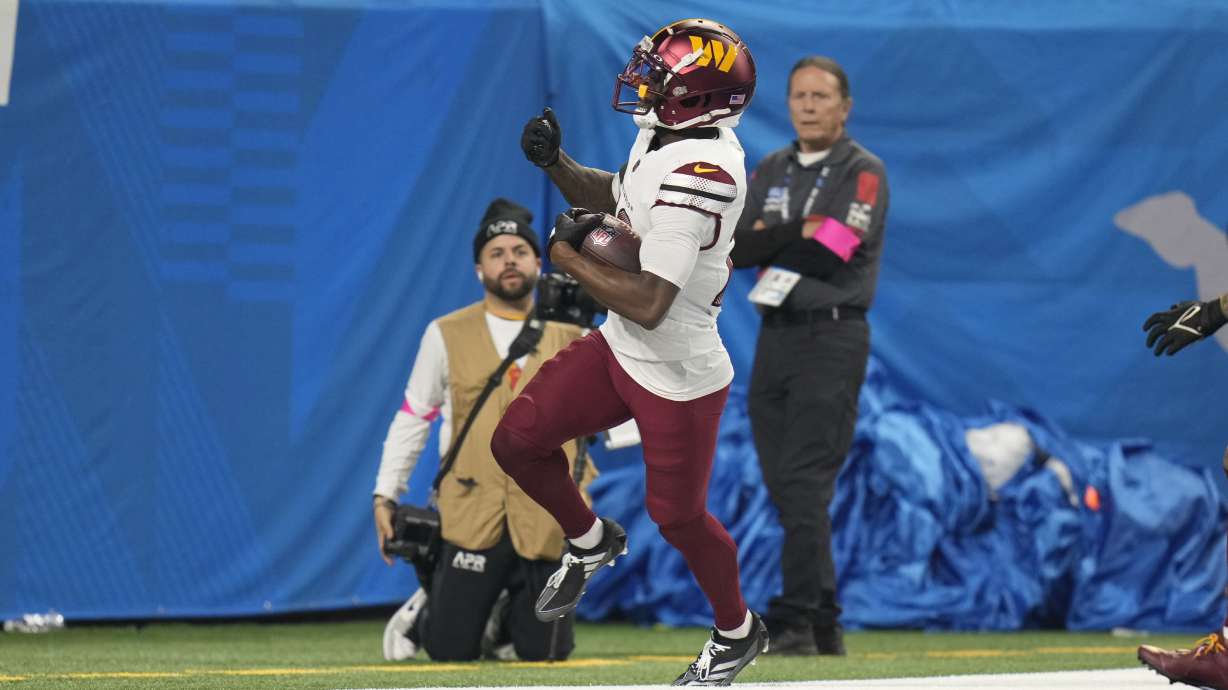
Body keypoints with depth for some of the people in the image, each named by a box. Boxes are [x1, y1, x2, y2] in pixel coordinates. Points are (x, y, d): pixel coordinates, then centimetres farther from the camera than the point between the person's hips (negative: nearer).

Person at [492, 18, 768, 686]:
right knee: (517, 441, 7)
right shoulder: (664, 137, -3)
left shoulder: (697, 174, -32)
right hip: (619, 350, 9)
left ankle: (738, 631, 32)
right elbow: (609, 197, 18)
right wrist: (555, 161, -2)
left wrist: (567, 254, -19)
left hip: (678, 380, -9)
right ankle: (590, 541, 33)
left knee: (677, 515, 7)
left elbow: (648, 301, -33)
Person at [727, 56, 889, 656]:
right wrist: (800, 233, -13)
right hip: (775, 334, 7)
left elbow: (831, 250, -17)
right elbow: (735, 249, 3)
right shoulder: (771, 171, 16)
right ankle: (823, 623, 13)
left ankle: (794, 624, -14)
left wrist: (769, 239, -5)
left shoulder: (862, 172, -3)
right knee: (784, 488, 6)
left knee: (805, 485, -13)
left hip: (831, 338, -7)